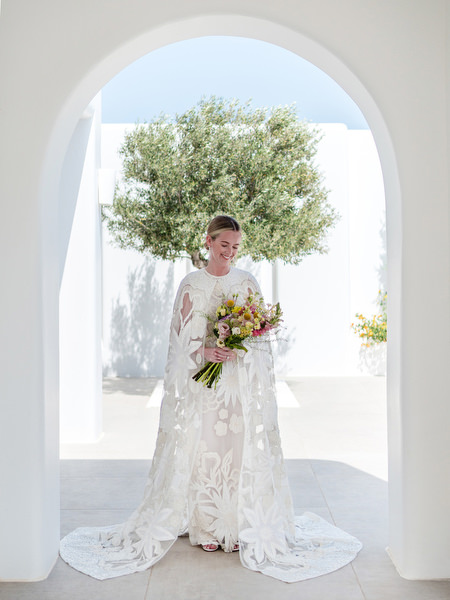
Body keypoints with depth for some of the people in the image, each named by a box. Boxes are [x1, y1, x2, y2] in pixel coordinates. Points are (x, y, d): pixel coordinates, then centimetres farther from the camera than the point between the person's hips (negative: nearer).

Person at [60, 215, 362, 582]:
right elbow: (183, 335, 1)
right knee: (202, 447, 0)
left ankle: (238, 525, 11)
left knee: (241, 447, -1)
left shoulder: (247, 283, 8)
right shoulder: (192, 284, 5)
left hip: (241, 381, 1)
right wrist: (206, 351, -17)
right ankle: (207, 527, 12)